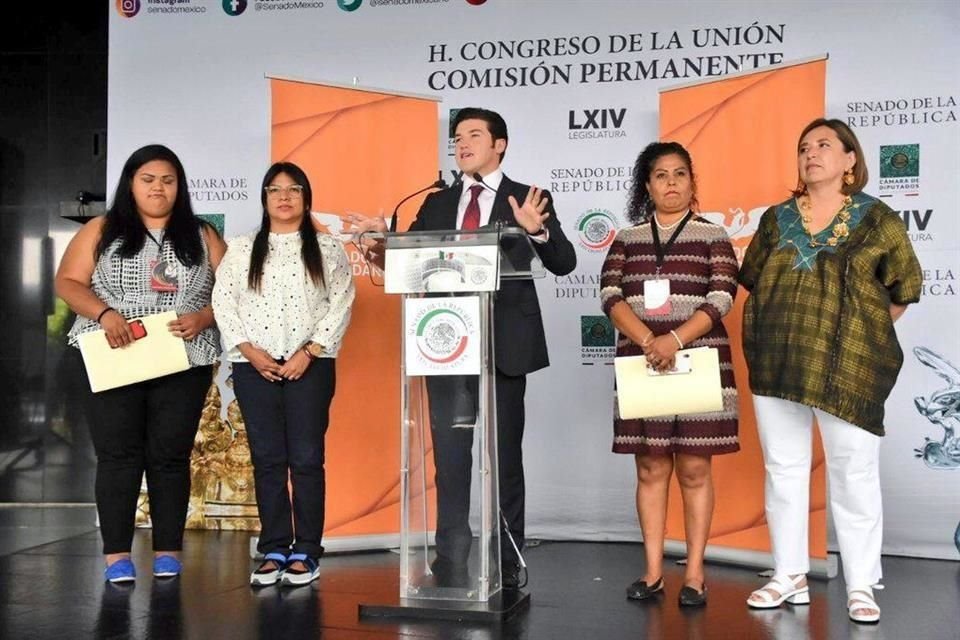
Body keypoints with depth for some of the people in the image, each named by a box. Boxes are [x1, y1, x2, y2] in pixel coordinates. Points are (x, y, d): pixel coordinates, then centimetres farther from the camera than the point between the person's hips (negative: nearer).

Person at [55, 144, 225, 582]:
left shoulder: (201, 237, 11)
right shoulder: (101, 231, 9)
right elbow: (67, 282, 2)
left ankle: (168, 551, 9)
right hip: (114, 361, 0)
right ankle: (117, 554, 4)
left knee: (170, 455, 2)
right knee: (117, 455, -2)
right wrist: (103, 313, -15)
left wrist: (203, 317, -13)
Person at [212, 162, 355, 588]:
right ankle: (274, 551, 11)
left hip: (309, 366, -2)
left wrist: (309, 351, -10)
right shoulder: (241, 250, 12)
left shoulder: (327, 250, 8)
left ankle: (306, 553, 4)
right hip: (254, 366, 2)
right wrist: (249, 350, -6)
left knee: (307, 458, -2)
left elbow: (340, 305, 0)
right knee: (266, 459, 4)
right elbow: (223, 302, 6)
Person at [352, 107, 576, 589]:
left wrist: (537, 231, -26)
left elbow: (564, 263, -8)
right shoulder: (437, 204, 13)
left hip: (504, 345, -3)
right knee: (449, 456, 7)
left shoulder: (529, 200, 2)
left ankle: (507, 565, 16)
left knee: (505, 455, 5)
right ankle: (450, 564, 16)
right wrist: (382, 240, -13)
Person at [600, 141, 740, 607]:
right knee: (651, 468, 5)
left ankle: (694, 573, 9)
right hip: (640, 365, 2)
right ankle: (653, 571, 13)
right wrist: (648, 342, -18)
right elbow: (610, 297, -2)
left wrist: (675, 339, -21)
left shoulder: (712, 237, 4)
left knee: (694, 468, 1)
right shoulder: (626, 240, 10)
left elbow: (721, 299, -7)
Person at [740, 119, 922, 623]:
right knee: (782, 469, 8)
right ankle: (790, 577, 19)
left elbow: (905, 286, 7)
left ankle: (861, 586, 11)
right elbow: (752, 280, 18)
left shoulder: (877, 219, 0)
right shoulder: (776, 218, 10)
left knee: (854, 473, 0)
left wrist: (866, 335, 8)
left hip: (846, 364, -3)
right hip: (776, 363, 4)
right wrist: (777, 331, 13)